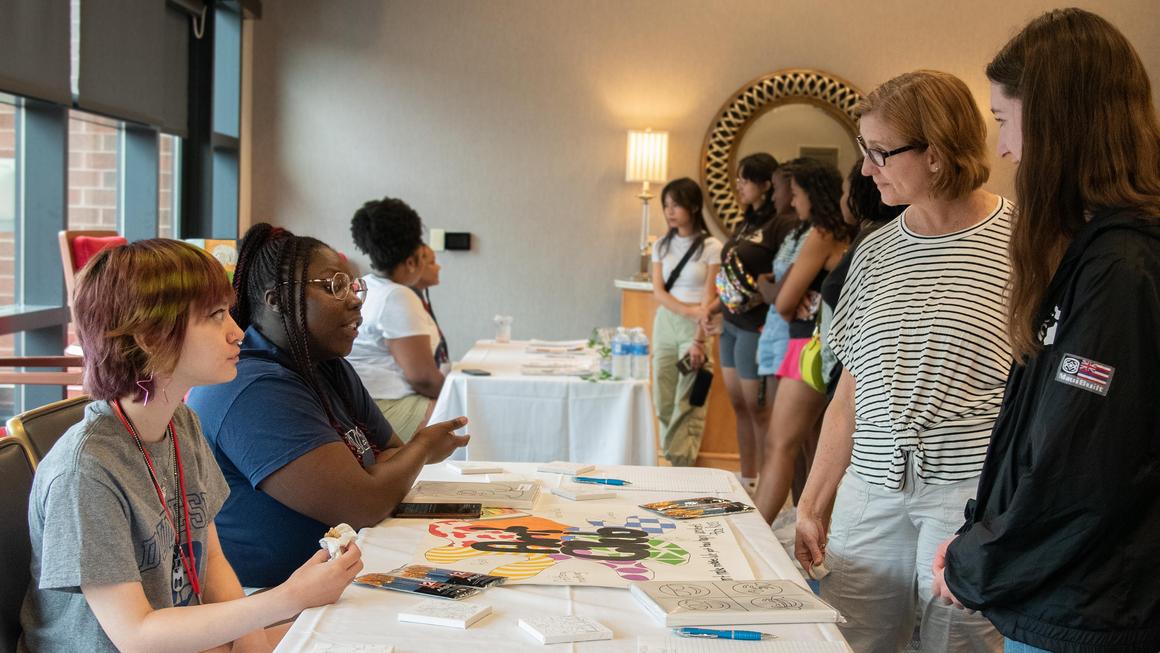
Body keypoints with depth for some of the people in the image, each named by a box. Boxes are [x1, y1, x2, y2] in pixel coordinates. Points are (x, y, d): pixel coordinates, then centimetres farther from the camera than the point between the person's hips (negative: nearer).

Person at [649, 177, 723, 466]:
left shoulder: (711, 247, -3)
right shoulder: (662, 245, 9)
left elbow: (710, 299, -7)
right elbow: (658, 291, 0)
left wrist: (699, 340, -16)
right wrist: (690, 310, -17)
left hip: (695, 327, -4)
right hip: (666, 323, 4)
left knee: (688, 403, -7)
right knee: (663, 401, 2)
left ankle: (682, 467, -6)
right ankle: (671, 460, 10)